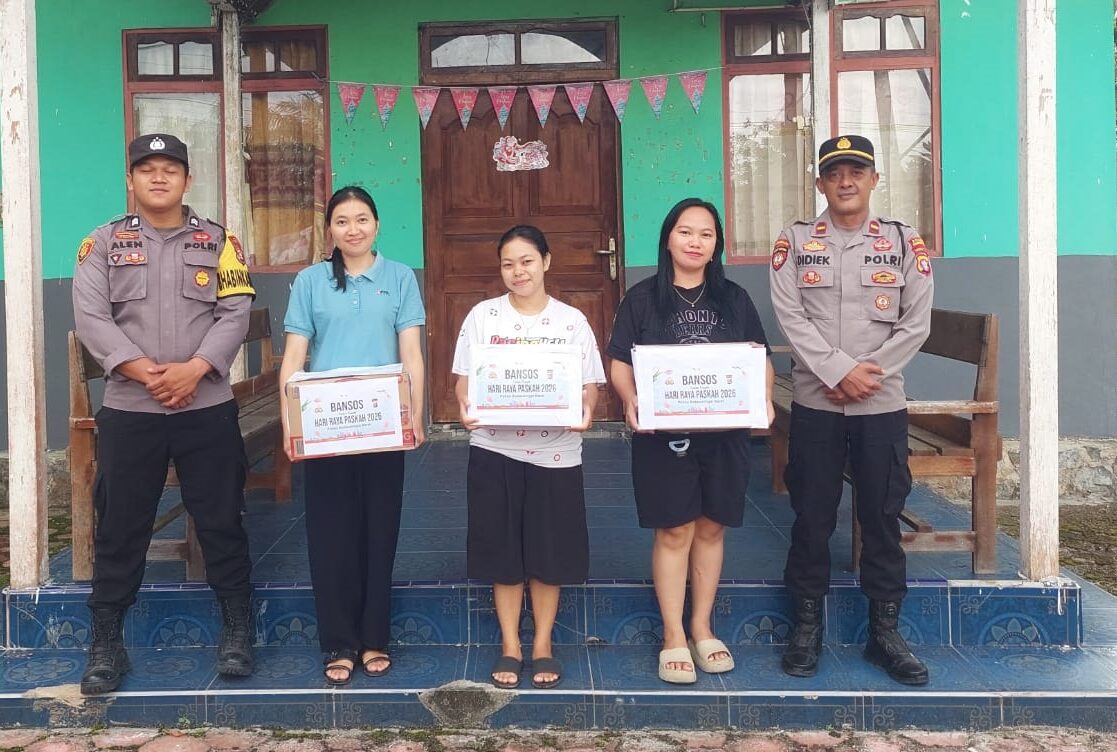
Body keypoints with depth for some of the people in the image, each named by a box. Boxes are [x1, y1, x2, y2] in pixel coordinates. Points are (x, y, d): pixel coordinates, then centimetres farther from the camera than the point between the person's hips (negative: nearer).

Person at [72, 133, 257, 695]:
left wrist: (194, 369, -17)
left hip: (208, 408, 0)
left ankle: (236, 632, 20)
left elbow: (236, 313, -3)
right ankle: (106, 644, 19)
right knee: (119, 528, 7)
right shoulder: (103, 243, 6)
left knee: (221, 521, 6)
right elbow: (90, 317, -5)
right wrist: (146, 373, -17)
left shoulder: (218, 241, 6)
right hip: (127, 410, 0)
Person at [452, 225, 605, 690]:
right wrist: (466, 407, -19)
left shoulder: (572, 320, 2)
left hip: (556, 453, 0)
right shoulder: (483, 316, 2)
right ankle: (510, 646, 22)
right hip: (495, 450, 0)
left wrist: (585, 410, -20)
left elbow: (590, 385, 1)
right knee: (501, 550, 7)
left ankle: (543, 645, 24)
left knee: (549, 551, 7)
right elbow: (464, 380, 2)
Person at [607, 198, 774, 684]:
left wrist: (763, 399, -10)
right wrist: (631, 402, -19)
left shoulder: (734, 299, 9)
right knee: (673, 532, 0)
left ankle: (702, 628, 24)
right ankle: (673, 637, 12)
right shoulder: (642, 299, 2)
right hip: (663, 432, -2)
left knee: (711, 529, 9)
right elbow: (620, 363, 0)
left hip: (724, 431, 3)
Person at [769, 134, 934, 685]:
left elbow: (916, 323, -2)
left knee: (883, 520, 7)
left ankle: (884, 632, 19)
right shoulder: (794, 242, 2)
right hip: (814, 404, 0)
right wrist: (840, 372, -16)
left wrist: (868, 374, -12)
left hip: (882, 405, 1)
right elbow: (790, 317, -7)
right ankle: (807, 627, 19)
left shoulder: (904, 242, 4)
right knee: (811, 518, 6)